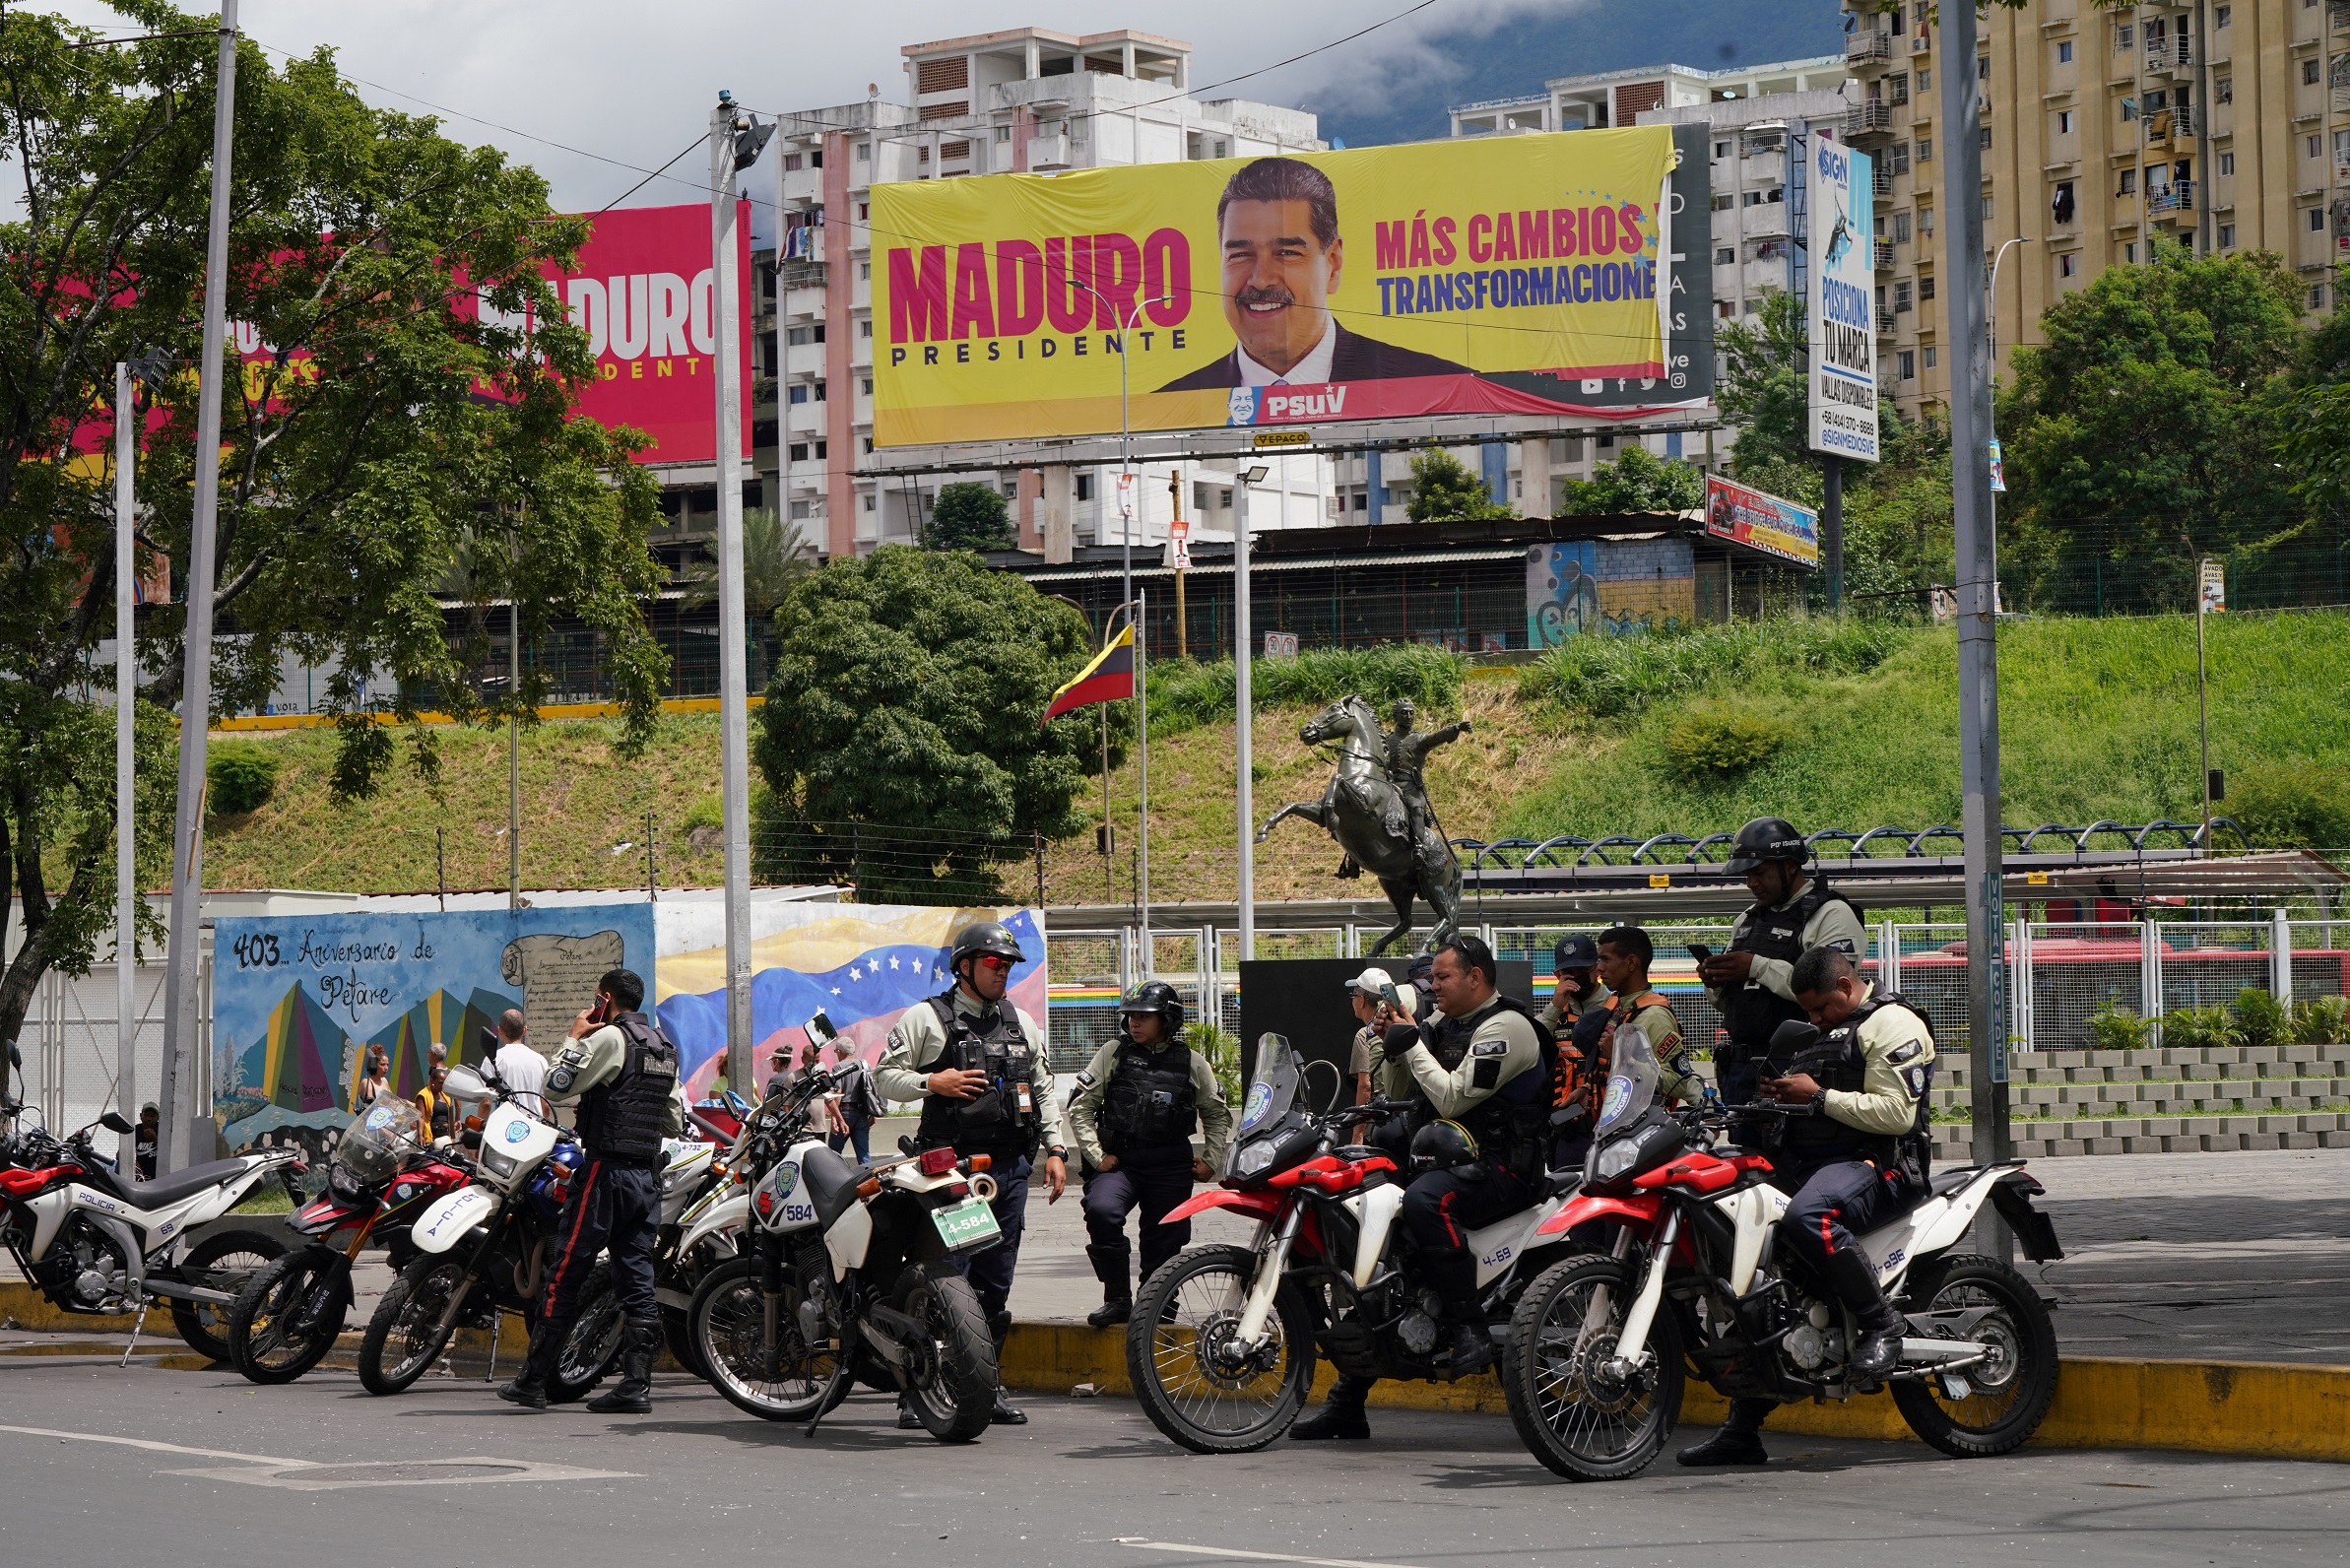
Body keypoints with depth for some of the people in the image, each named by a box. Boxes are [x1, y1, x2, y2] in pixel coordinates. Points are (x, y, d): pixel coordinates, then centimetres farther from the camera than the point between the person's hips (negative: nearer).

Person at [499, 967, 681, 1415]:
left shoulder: (610, 1038, -9)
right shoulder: (665, 1047, 15)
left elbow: (554, 1090, -12)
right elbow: (675, 1123, 18)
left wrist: (574, 1038, -1)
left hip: (607, 1171, -7)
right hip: (648, 1175, 7)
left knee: (564, 1275, -3)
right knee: (636, 1279, 5)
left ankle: (533, 1381, -1)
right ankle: (636, 1383, -2)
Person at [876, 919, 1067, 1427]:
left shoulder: (1022, 1023, 19)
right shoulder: (926, 1018, 2)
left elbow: (1043, 1089, 23)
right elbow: (884, 1075, 2)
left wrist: (1055, 1150, 13)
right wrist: (933, 1083, -14)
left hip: (1010, 1166, 5)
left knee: (995, 1282, 8)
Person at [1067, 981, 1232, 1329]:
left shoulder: (1191, 1063, 8)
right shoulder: (1113, 1053, 3)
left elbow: (1217, 1114, 21)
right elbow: (1080, 1106, 4)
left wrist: (1212, 1161, 12)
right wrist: (1096, 1156, -4)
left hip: (1171, 1166, 2)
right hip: (1119, 1160, -2)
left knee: (1164, 1241, 3)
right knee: (1101, 1211, -27)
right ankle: (1118, 1298, -17)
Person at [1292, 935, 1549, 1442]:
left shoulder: (1506, 1026, -11)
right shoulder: (1443, 1022, 18)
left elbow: (1453, 1097, -20)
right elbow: (1399, 1093, 20)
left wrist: (1413, 1048, -10)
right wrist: (1394, 1049, 3)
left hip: (1500, 1169, -10)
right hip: (1448, 1160, 10)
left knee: (1424, 1201, -39)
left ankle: (1471, 1329, -33)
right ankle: (1346, 1403, 9)